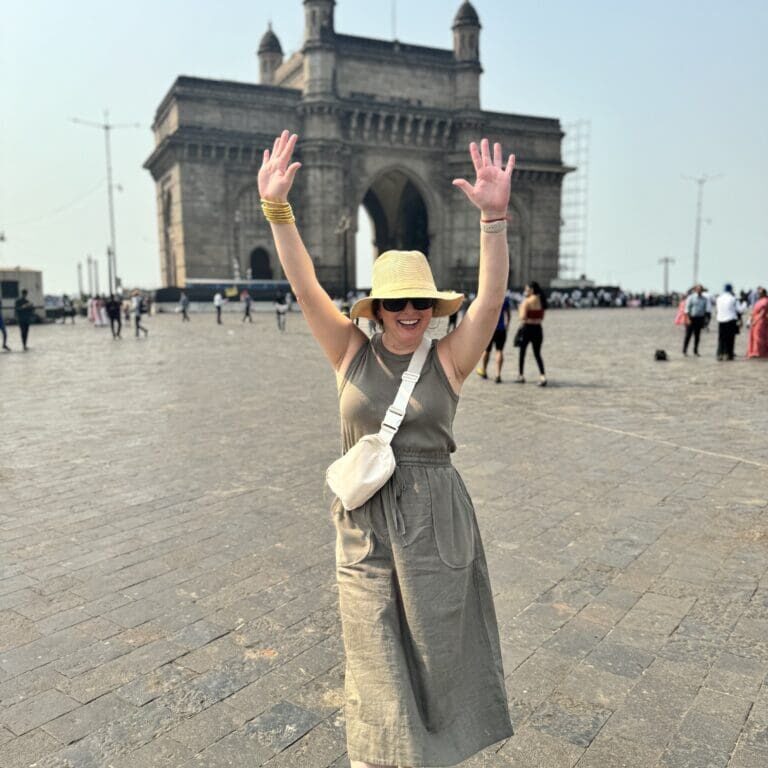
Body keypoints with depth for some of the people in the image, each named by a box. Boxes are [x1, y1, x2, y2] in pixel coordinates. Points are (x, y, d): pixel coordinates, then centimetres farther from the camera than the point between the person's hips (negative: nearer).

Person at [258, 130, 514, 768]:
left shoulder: (448, 360, -4)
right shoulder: (351, 354, -1)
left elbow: (492, 295, -16)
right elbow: (305, 286, -8)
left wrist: (494, 216, -28)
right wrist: (276, 209, -17)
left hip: (436, 524, 0)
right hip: (364, 526, 0)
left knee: (438, 654, 17)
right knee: (377, 669, 11)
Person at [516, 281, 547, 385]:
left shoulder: (527, 301, -12)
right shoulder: (541, 301, 8)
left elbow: (523, 317, -17)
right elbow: (542, 317, 15)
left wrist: (520, 310, -1)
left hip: (527, 328, -5)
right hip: (538, 329, 5)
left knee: (522, 352, 12)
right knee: (537, 354, 9)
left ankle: (521, 376, 20)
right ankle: (543, 376, -8)